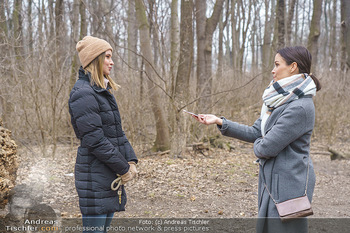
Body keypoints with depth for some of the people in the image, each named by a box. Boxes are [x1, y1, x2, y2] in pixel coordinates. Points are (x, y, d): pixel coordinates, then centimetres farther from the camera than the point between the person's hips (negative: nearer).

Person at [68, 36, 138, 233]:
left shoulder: (104, 91, 15)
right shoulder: (83, 93, -15)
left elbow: (118, 131, 16)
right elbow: (94, 139, -20)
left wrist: (130, 160, 3)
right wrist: (123, 168, -15)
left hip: (111, 174, 9)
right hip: (95, 174, -9)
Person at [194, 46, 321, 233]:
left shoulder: (300, 107, -22)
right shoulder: (280, 100, 9)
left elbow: (267, 148, -22)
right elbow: (255, 132, 10)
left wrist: (258, 146, 2)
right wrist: (219, 121, 4)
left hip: (289, 185, -9)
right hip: (272, 181, 9)